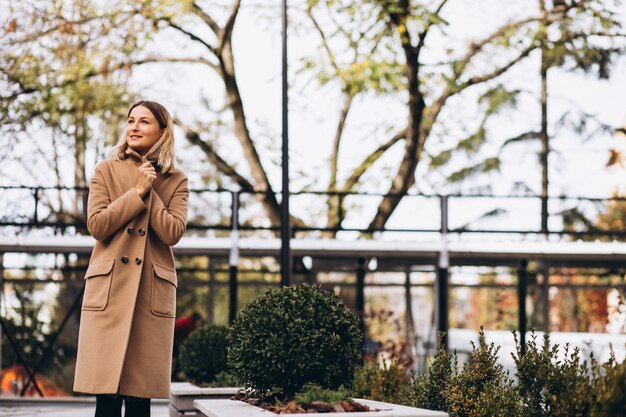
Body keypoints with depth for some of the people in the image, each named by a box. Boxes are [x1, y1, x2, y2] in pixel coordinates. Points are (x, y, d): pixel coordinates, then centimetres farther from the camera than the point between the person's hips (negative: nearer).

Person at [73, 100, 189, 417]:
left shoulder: (176, 181, 10)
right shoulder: (107, 171, 9)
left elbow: (172, 232, -5)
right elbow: (97, 225, -4)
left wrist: (149, 192, -6)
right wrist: (137, 192, -7)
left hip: (153, 293, 1)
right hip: (110, 288, -1)